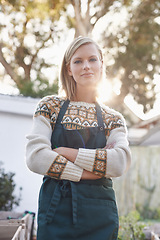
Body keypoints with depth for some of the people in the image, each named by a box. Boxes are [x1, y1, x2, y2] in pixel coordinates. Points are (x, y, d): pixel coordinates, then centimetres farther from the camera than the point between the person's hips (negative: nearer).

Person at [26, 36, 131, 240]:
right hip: (55, 209, -1)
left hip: (100, 215, 2)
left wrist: (66, 152, -13)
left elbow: (121, 163, -11)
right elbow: (35, 157, -10)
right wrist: (86, 173, -12)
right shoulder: (50, 107, 3)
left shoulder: (113, 119, 7)